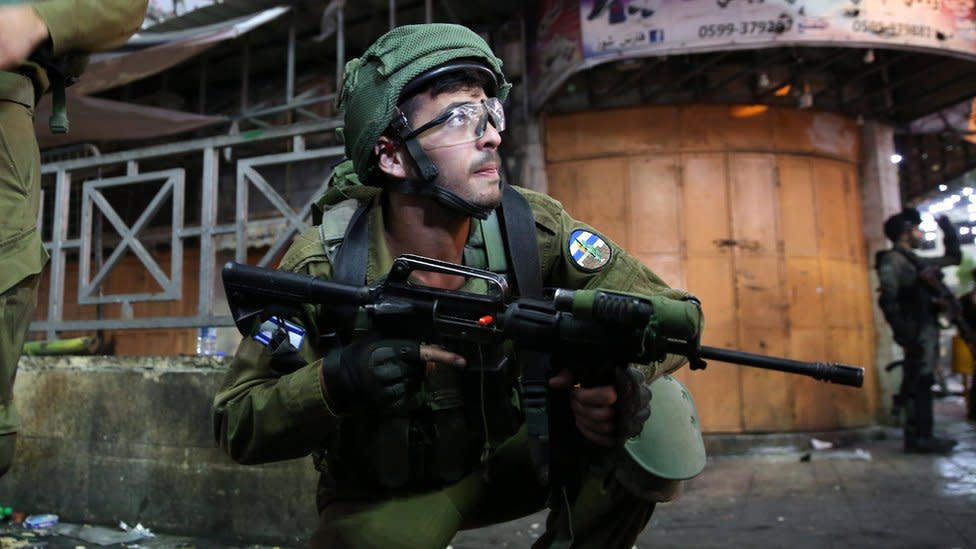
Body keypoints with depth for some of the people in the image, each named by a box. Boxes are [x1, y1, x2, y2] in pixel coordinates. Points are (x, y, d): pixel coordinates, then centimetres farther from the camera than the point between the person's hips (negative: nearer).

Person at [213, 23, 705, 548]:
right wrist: (335, 382, -38)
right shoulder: (322, 265, -24)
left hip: (503, 459, 2)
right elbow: (236, 425, -17)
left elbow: (673, 312, -14)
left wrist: (623, 372, -37)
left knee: (659, 414, -20)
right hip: (379, 498, -1)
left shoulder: (534, 229, -20)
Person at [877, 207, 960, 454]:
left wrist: (946, 226, 24)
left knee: (919, 384, 11)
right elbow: (887, 299, -20)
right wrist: (903, 331, -24)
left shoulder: (915, 261, 20)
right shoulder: (892, 260, -9)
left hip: (928, 330, 9)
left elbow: (954, 257, 31)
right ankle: (919, 438, -3)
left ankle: (919, 436, 16)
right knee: (918, 383, -8)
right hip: (917, 331, -9)